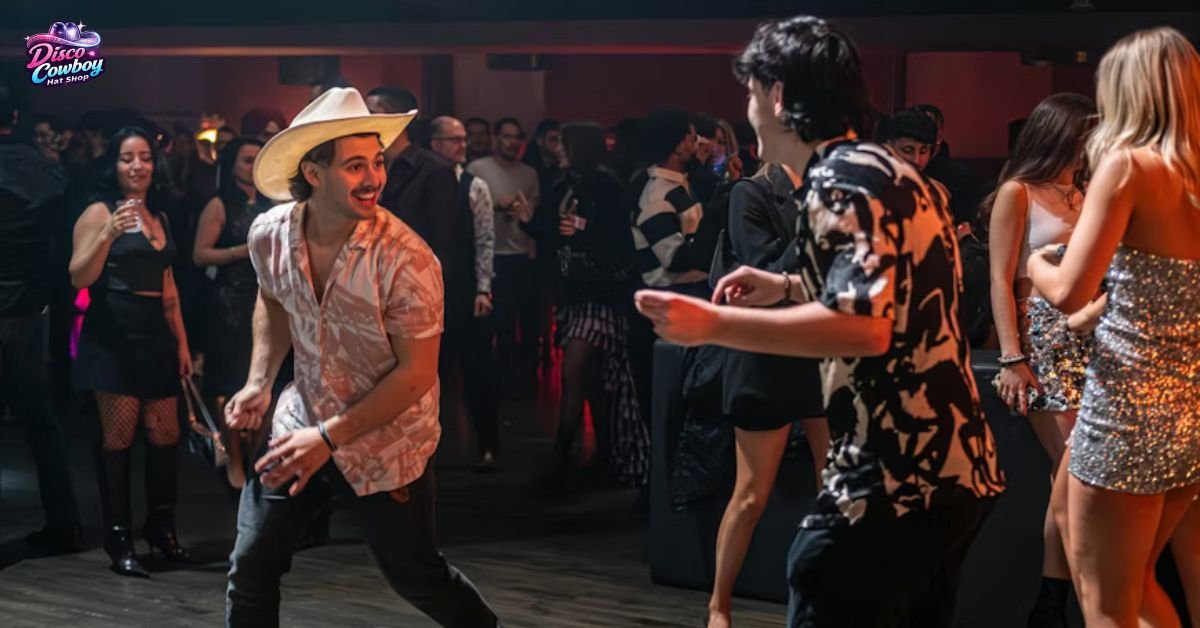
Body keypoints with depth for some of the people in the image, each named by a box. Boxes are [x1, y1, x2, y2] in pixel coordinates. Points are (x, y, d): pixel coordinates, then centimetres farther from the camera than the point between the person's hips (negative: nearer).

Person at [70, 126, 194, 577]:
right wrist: (108, 235, -26)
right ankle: (119, 540, -2)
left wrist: (182, 341, 16)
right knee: (119, 435, -6)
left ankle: (161, 527, 19)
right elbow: (79, 278, -12)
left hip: (155, 334, 6)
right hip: (113, 333, -6)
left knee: (165, 434, 5)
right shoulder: (99, 212, -3)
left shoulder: (159, 216, 16)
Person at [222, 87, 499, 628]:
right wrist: (259, 381, 0)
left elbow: (416, 373, -22)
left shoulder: (406, 259, -27)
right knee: (250, 567, 5)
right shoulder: (269, 234, -11)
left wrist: (330, 438, -24)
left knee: (415, 577, 12)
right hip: (301, 423, 4)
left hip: (383, 443, -4)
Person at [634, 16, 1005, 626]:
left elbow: (864, 325, -25)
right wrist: (790, 288, 30)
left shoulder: (841, 177, -12)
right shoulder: (888, 171, 18)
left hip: (891, 480, -10)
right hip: (953, 468, 10)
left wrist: (711, 323, -25)